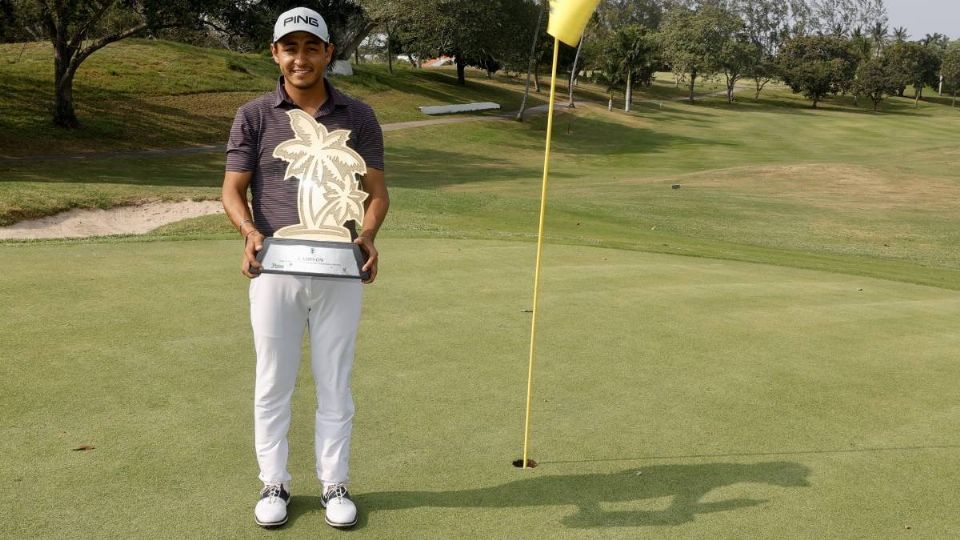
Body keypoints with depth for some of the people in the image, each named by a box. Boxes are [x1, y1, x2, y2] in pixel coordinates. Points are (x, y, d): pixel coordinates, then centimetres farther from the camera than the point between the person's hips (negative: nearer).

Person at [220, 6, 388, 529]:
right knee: (272, 383, 9)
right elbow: (232, 190, 1)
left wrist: (368, 233, -18)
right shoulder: (253, 116, 1)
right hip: (275, 271, 0)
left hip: (339, 271, 0)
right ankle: (274, 483, 25)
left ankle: (334, 484, 23)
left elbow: (376, 190, 3)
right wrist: (250, 231, -20)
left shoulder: (358, 116, 3)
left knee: (334, 384, 9)